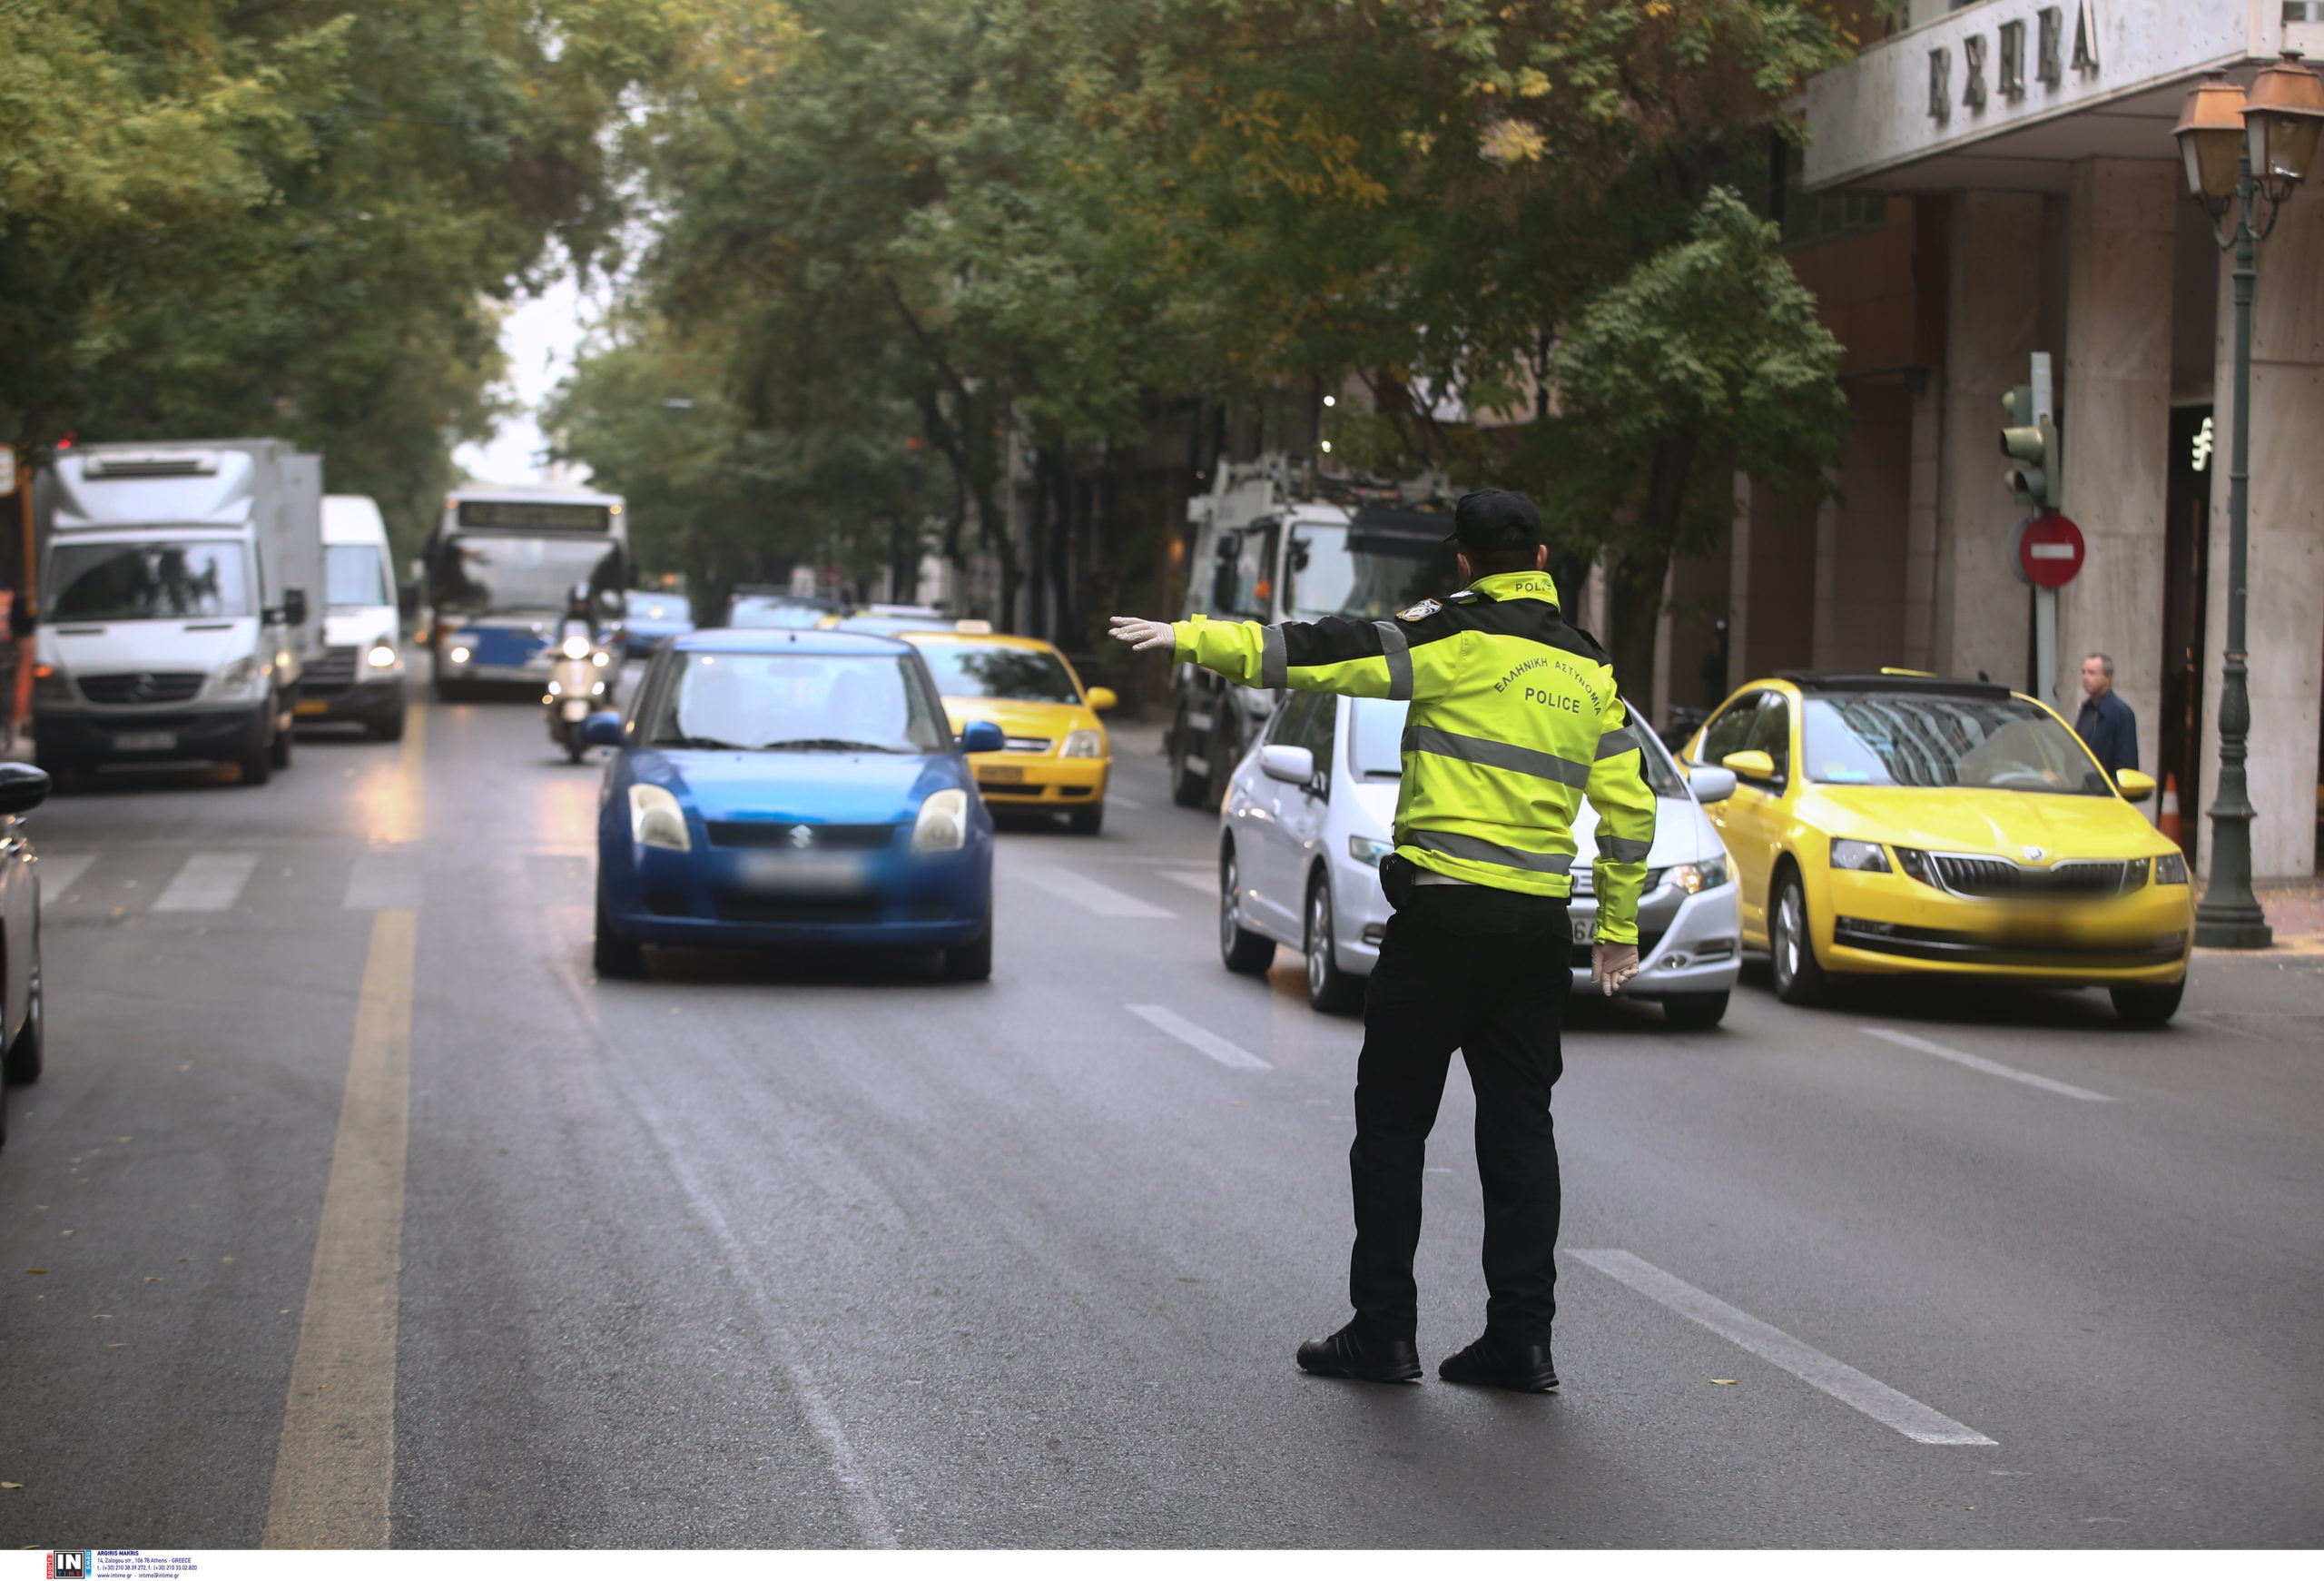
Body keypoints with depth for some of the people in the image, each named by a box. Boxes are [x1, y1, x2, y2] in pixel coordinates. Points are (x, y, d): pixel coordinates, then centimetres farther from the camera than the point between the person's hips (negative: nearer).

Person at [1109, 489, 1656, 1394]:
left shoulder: (1454, 640, -6)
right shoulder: (1589, 671, 11)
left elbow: (1318, 654, -12)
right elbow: (1628, 807, 12)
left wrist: (1192, 638, -8)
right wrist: (1619, 927, 20)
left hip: (1443, 914, -5)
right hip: (1539, 925, 5)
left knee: (1393, 1121, 4)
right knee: (1519, 1129, 9)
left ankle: (1384, 1333, 5)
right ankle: (1521, 1340, 8)